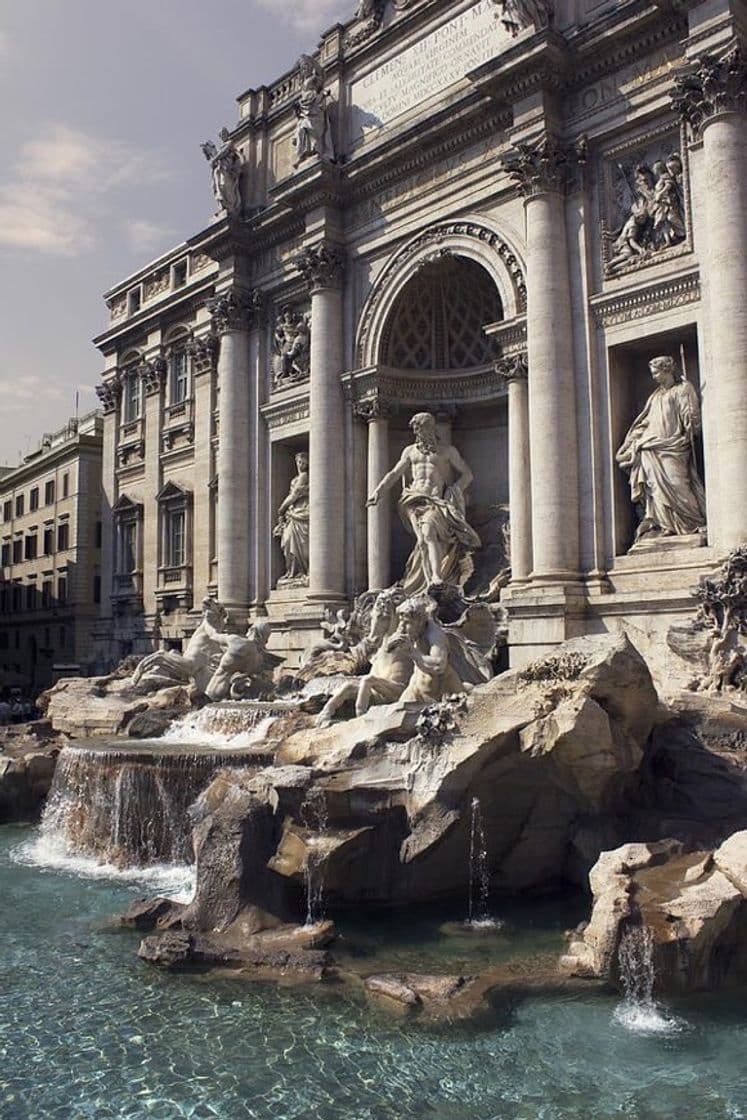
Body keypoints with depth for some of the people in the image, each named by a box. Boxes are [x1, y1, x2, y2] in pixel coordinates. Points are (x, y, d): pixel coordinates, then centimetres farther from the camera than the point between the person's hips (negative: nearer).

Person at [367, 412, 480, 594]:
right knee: (422, 541, -14)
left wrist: (453, 491, -4)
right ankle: (430, 583, -16)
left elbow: (467, 474, 13)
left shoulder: (448, 451, 13)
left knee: (429, 532, -29)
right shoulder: (410, 451, 21)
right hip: (416, 499, 3)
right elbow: (394, 474, 20)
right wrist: (378, 491, 5)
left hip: (438, 500, -3)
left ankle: (437, 578, -39)